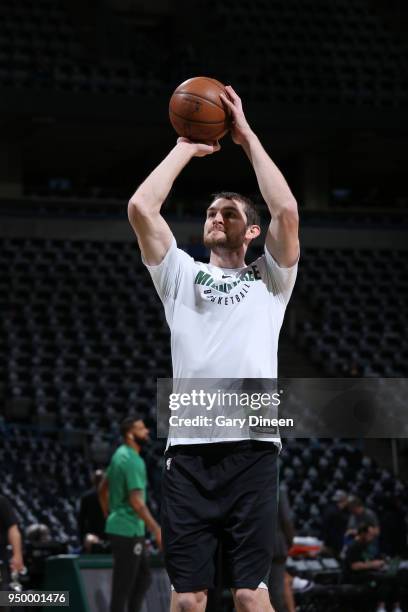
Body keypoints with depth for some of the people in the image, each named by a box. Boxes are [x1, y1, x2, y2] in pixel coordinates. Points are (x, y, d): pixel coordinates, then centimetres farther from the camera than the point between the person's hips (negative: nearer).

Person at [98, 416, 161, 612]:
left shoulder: (120, 454, 12)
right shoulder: (133, 461, -18)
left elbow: (103, 488, 21)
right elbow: (136, 501, -24)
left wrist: (109, 516, 28)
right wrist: (156, 529, -23)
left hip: (119, 526, 10)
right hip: (128, 530, -10)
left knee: (143, 578, 16)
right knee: (123, 585, -5)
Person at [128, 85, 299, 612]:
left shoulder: (269, 280, 17)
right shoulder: (181, 274, 21)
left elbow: (286, 210, 1)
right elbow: (141, 207, 8)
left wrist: (248, 138, 8)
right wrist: (185, 148, 16)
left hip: (253, 445, -1)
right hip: (189, 448, 1)